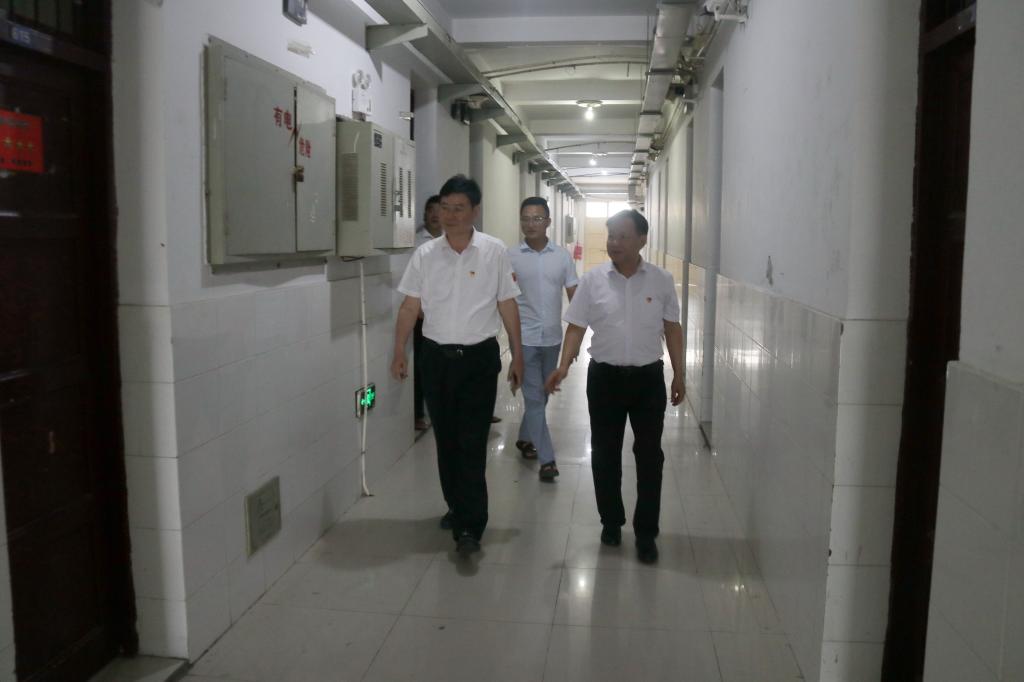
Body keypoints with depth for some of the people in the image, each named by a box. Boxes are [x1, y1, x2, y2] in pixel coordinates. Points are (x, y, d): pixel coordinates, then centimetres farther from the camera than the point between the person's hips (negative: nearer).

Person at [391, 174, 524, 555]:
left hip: (479, 357, -3)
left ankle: (469, 527, -2)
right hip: (436, 357, 3)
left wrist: (517, 355, 2)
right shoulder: (425, 255, 2)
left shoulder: (494, 252, -3)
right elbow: (410, 306, 4)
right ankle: (458, 508, 30)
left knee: (472, 444, -6)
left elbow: (507, 306, 2)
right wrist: (399, 352, -4)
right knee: (445, 440, 13)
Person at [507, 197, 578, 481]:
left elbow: (574, 297, 4)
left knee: (541, 396, 17)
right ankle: (547, 459, 0)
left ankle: (525, 438, 37)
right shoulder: (511, 256, -5)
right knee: (534, 398, -4)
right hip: (524, 338, -3)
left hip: (552, 338, 3)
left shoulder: (562, 256, 1)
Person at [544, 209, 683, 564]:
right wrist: (564, 365, -14)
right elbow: (576, 326, -1)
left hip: (648, 377, 0)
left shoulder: (661, 280, -1)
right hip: (605, 376, 1)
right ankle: (611, 521, 27)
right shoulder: (593, 279, -2)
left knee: (649, 456, 3)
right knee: (605, 454, 10)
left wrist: (678, 374, 5)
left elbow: (672, 328, 6)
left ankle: (646, 532, 15)